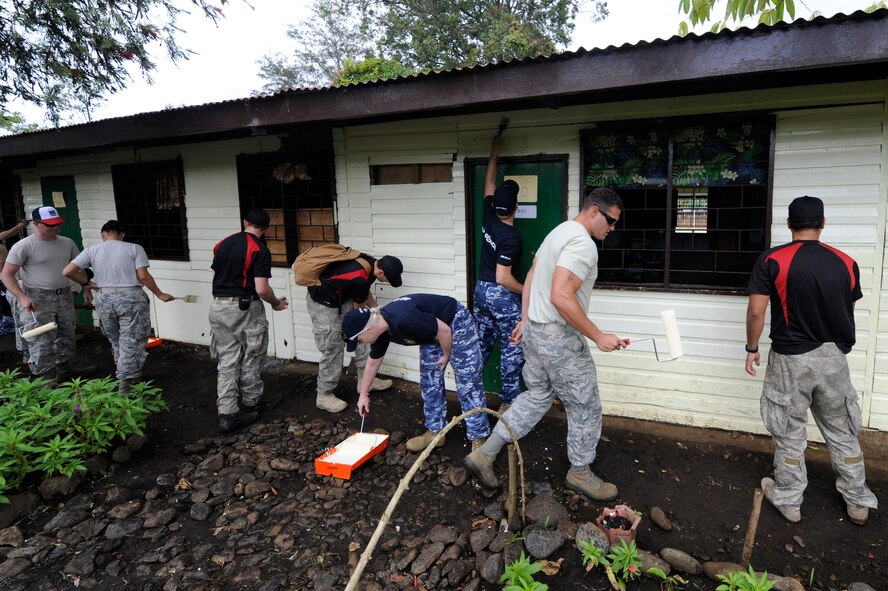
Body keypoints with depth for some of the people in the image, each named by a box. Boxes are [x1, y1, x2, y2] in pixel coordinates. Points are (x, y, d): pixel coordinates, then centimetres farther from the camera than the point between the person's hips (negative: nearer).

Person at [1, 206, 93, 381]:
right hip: (37, 300, -6)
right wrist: (22, 298, -20)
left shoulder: (67, 243, 4)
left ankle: (65, 365, 33)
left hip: (65, 296, 6)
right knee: (41, 341, -5)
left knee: (66, 335, 17)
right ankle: (46, 376, 3)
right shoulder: (24, 246, -12)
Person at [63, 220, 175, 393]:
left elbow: (67, 271, -2)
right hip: (131, 298, -3)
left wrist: (87, 282, 13)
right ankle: (124, 385, 2)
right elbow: (143, 276, -10)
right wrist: (160, 295, 0)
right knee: (131, 343, 3)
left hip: (104, 299, 3)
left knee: (116, 341, 21)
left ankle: (131, 375, 33)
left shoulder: (92, 251, 5)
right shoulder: (134, 248, -2)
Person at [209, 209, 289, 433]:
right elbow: (261, 289, -18)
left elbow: (215, 277, 15)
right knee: (250, 359, 13)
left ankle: (227, 414, 7)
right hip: (245, 308, -6)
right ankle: (252, 402, 29)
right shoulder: (259, 250, -12)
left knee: (227, 361, 8)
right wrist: (276, 303, 1)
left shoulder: (223, 244, 9)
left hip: (218, 306, 6)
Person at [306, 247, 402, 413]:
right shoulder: (358, 280, -34)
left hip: (341, 298, 9)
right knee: (332, 350, -4)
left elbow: (364, 292, 10)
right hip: (323, 304, -9)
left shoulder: (370, 262, -9)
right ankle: (324, 396, 11)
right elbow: (359, 309, -13)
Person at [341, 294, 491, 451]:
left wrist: (446, 356, -9)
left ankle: (478, 438, 3)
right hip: (433, 332, 8)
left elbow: (444, 331, -27)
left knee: (467, 383, -6)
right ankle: (435, 431, 19)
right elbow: (372, 363, 9)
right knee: (430, 383, 7)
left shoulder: (404, 319, -38)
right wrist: (363, 394, 18)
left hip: (456, 322, -8)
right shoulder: (380, 328, -9)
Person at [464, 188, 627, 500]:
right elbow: (560, 297, -30)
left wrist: (525, 320, 23)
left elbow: (530, 279, 18)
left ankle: (484, 455, 20)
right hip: (559, 338, -10)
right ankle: (580, 473, 27)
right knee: (585, 408, 8)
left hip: (535, 331, 10)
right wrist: (598, 337, -23)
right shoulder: (583, 243, -20)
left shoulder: (559, 232, 13)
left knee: (537, 397, 19)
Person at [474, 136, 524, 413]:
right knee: (513, 349, 4)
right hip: (502, 295, -8)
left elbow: (489, 181, 13)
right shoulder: (511, 237, -23)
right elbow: (503, 278, -24)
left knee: (482, 344, 16)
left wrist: (495, 151, 20)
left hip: (481, 289, 8)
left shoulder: (488, 217, -3)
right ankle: (509, 401, 11)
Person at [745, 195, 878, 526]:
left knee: (790, 432, 10)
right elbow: (848, 312, 7)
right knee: (842, 432, 19)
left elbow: (756, 311, -12)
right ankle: (858, 502, 32)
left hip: (790, 359, -3)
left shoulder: (772, 260, -11)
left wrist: (752, 348, 1)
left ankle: (788, 500, 23)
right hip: (834, 357, 3)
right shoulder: (846, 263, -1)